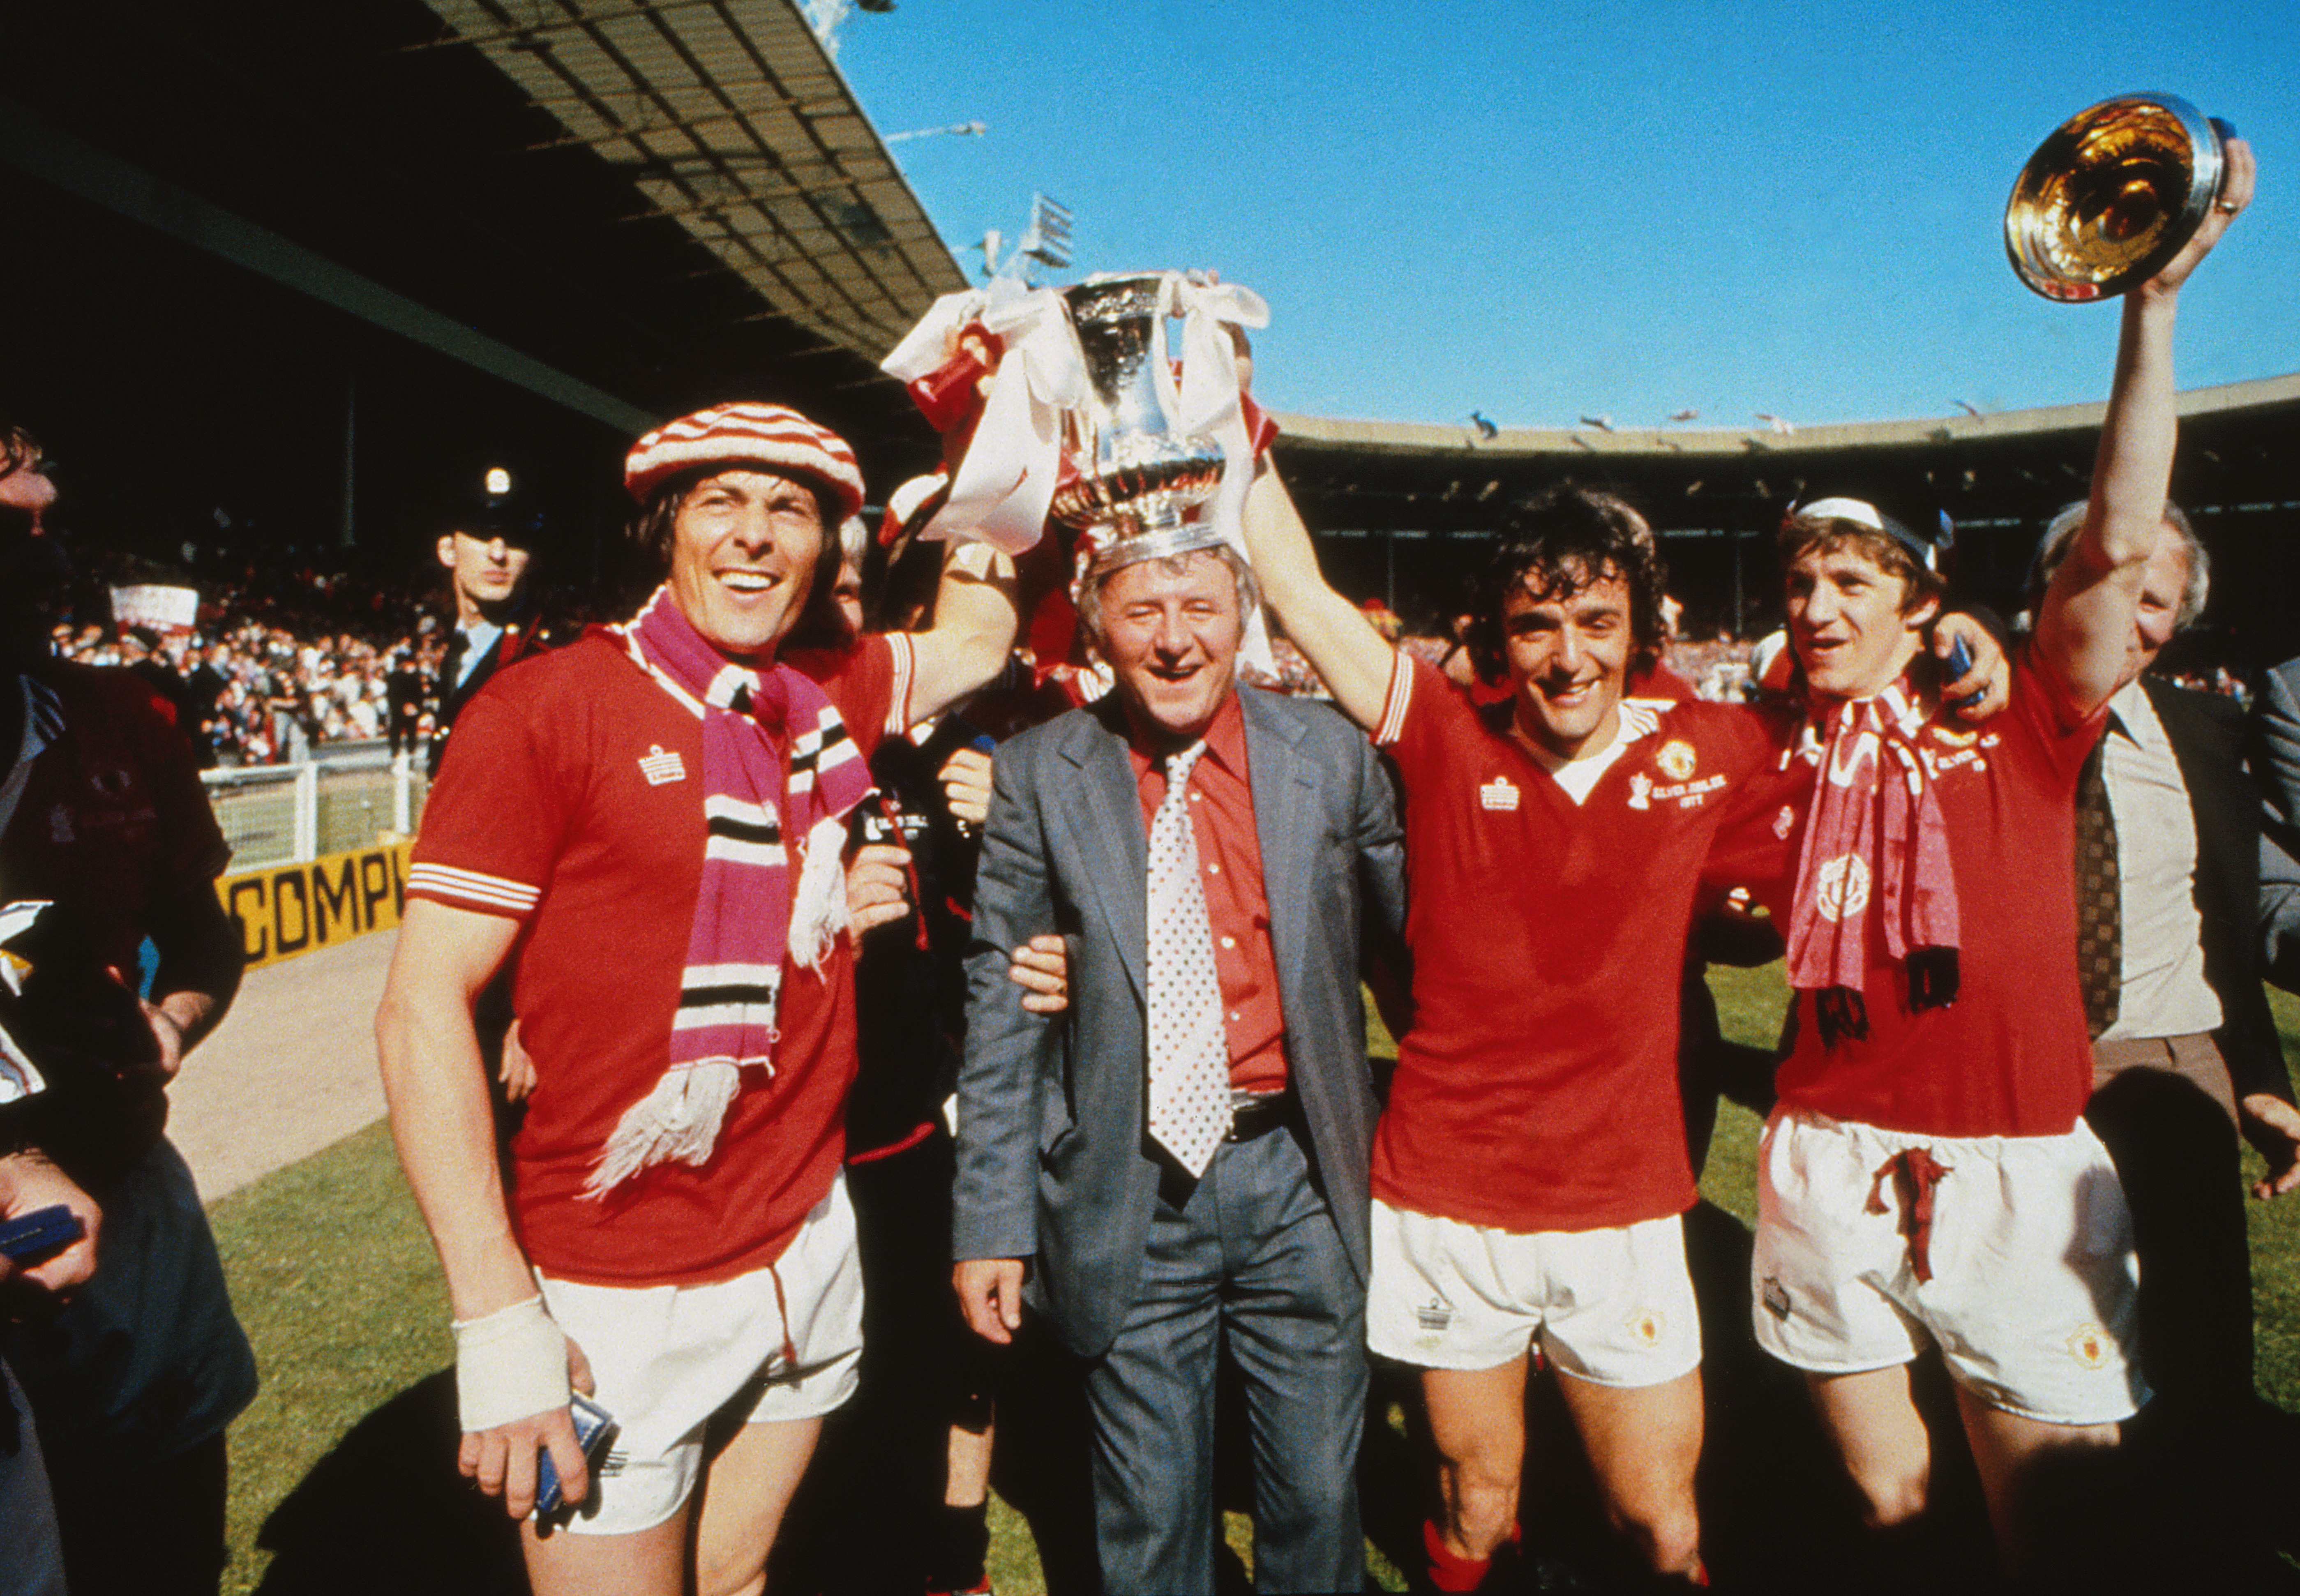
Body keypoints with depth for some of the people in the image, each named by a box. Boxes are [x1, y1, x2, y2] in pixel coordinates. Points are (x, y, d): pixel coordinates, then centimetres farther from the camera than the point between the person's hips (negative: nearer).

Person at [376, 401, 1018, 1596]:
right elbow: (423, 1007, -15)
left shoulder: (832, 696, 3)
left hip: (808, 1256, 5)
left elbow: (978, 637, 23)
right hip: (615, 1303, -5)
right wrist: (496, 1319, -19)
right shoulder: (545, 709, -12)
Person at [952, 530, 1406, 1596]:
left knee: (1320, 1498, 14)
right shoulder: (1035, 777, -4)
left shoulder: (1331, 756, 0)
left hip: (1298, 1178, 1)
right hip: (1130, 1195, -1)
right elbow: (1000, 1012, -1)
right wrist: (991, 1222, -3)